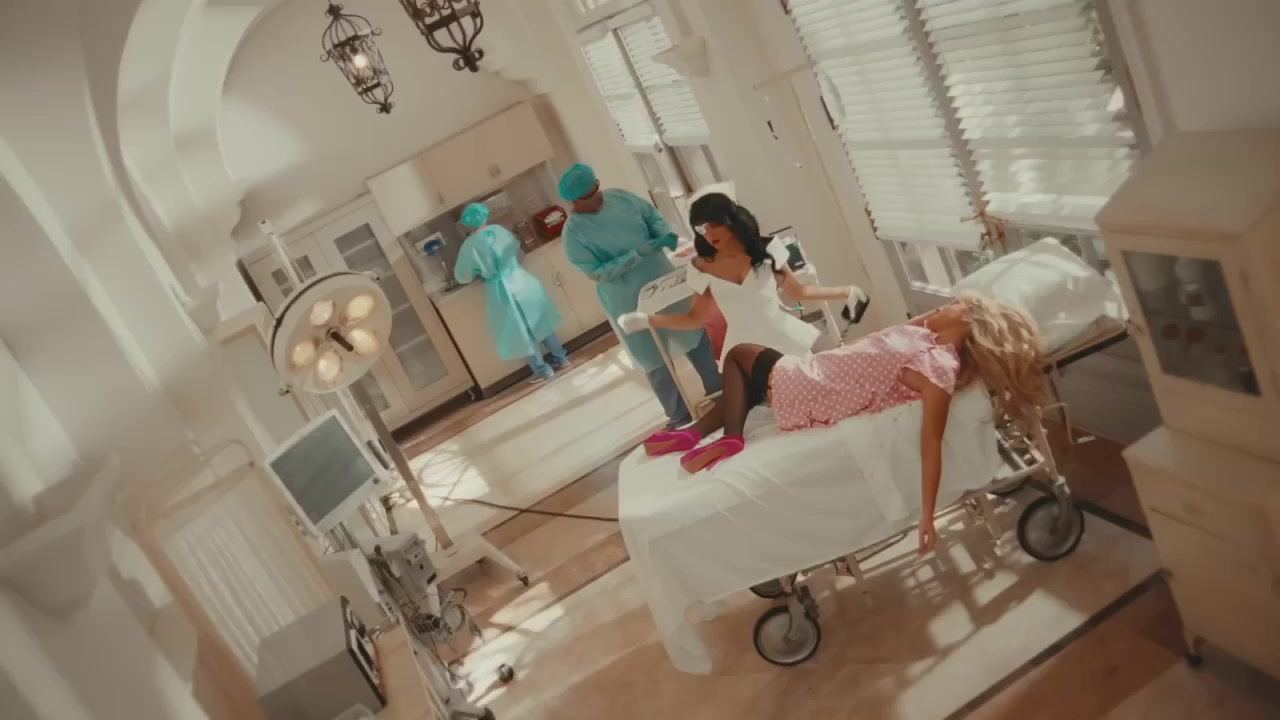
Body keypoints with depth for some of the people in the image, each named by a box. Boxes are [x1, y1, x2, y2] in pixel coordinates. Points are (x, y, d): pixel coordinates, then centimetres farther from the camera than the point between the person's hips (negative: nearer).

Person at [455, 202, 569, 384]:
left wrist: (479, 274, 16)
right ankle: (560, 358, 27)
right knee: (538, 322, 18)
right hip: (520, 280, 4)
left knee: (522, 332, 7)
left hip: (501, 290, -4)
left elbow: (461, 276, -2)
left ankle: (543, 370, 16)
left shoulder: (470, 245, -11)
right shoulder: (499, 230, 0)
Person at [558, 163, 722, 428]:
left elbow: (651, 214, 8)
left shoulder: (619, 196, -3)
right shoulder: (574, 233, -17)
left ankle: (717, 389, 38)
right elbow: (597, 272, -20)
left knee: (695, 332, 18)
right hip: (632, 302, -6)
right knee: (656, 359, 5)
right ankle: (679, 414, 23)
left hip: (664, 279, 6)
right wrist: (637, 254, -27)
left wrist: (664, 234, -13)